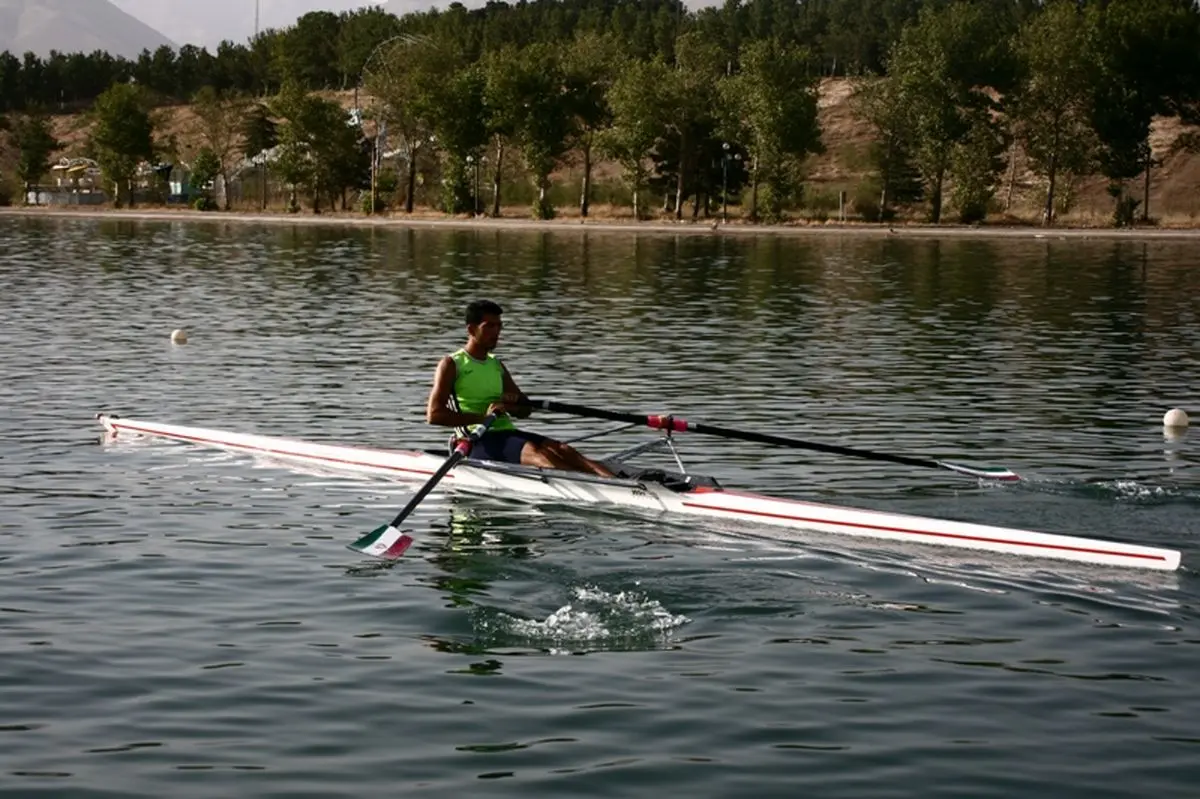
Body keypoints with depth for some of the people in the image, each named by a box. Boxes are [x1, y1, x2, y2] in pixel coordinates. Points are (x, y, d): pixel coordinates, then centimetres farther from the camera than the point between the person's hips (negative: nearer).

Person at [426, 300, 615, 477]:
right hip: (478, 441, -6)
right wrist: (481, 418, -19)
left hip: (507, 433, 6)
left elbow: (524, 410, 24)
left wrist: (512, 406, -2)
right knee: (533, 450, -34)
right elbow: (433, 414, -10)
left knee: (561, 449, -21)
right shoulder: (451, 365, 2)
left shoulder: (497, 365, 22)